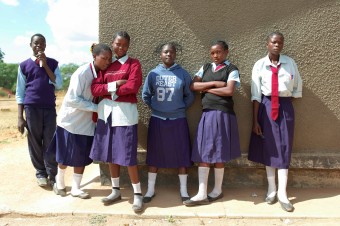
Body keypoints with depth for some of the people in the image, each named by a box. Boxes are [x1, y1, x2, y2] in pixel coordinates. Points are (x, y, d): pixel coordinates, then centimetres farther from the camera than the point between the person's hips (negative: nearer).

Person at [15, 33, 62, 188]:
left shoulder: (52, 63, 8)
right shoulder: (24, 65, 5)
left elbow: (59, 85, -4)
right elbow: (20, 92, 5)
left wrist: (45, 65, -9)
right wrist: (20, 117, 0)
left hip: (50, 107, 0)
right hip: (31, 107, 0)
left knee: (50, 142, 0)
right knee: (35, 142, 4)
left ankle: (52, 175, 4)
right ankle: (40, 173, 15)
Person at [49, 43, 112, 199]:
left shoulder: (103, 73, -2)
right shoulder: (82, 73, -23)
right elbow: (72, 99, -24)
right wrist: (96, 107, -24)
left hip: (87, 122, 6)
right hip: (71, 120, -5)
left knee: (83, 157, 8)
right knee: (66, 156, 10)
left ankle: (75, 188, 21)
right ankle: (59, 183, 32)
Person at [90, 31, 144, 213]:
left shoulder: (133, 63, 1)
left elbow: (133, 86, -15)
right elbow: (94, 88, 2)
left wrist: (108, 90, -5)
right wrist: (115, 85, -13)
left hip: (125, 112, -5)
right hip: (106, 111, 5)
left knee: (127, 154, -5)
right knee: (110, 153, 10)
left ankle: (138, 194, 7)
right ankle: (116, 191, 24)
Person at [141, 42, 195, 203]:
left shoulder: (183, 74, -3)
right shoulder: (153, 73, 1)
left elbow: (190, 96, 5)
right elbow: (145, 95, 10)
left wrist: (180, 108, 4)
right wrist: (155, 108, 7)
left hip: (178, 120, -1)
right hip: (157, 120, 1)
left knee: (181, 155, 4)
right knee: (154, 155, 7)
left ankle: (183, 190, 19)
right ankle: (150, 190, 21)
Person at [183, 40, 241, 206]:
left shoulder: (231, 69, 1)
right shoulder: (205, 68, 15)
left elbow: (229, 91, -13)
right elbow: (193, 86, 1)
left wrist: (207, 89, -5)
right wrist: (214, 83, -8)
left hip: (222, 114, -4)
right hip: (206, 113, 5)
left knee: (219, 154, 3)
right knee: (203, 155, 1)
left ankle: (217, 190, 19)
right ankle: (202, 194, 5)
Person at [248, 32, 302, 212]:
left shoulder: (290, 63, -1)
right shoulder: (259, 65, -5)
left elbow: (298, 88, 12)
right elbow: (256, 95, -6)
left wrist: (285, 99, 4)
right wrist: (255, 120, -8)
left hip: (285, 107, 1)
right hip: (266, 107, 0)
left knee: (284, 148, 2)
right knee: (268, 148, 8)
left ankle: (282, 193, 10)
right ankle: (271, 189, 22)